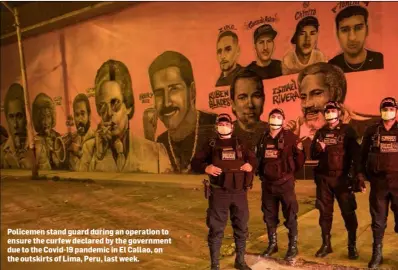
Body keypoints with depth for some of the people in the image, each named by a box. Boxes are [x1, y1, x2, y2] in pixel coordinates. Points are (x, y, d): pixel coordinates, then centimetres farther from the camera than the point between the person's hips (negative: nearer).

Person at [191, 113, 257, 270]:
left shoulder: (239, 144, 13)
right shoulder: (211, 145, 6)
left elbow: (253, 159, 13)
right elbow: (195, 163, 1)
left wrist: (251, 165, -10)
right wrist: (206, 168, -19)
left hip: (240, 193, 3)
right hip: (219, 193, -2)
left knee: (241, 228, 12)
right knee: (216, 229, 2)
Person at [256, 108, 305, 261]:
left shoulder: (290, 137, -6)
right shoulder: (263, 138, 6)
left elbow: (300, 159, -5)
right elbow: (258, 158, 13)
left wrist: (291, 171, -17)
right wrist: (261, 174, 6)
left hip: (285, 182, -4)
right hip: (267, 183, 4)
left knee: (290, 216, 3)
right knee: (269, 216, 13)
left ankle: (293, 247, 17)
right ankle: (272, 244, 29)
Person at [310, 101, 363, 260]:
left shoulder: (347, 131, 1)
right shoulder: (320, 132, 11)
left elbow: (356, 154, -4)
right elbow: (313, 155, 12)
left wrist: (356, 175, -14)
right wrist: (319, 149, -10)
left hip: (342, 178, -3)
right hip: (324, 178, 3)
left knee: (348, 213, 0)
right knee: (325, 212, 8)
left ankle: (352, 245, 15)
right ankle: (326, 244, 19)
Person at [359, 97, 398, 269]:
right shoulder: (371, 131, 4)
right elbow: (363, 154, 9)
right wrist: (362, 173, 7)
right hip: (378, 182, 1)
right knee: (378, 220, 9)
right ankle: (377, 254, 21)